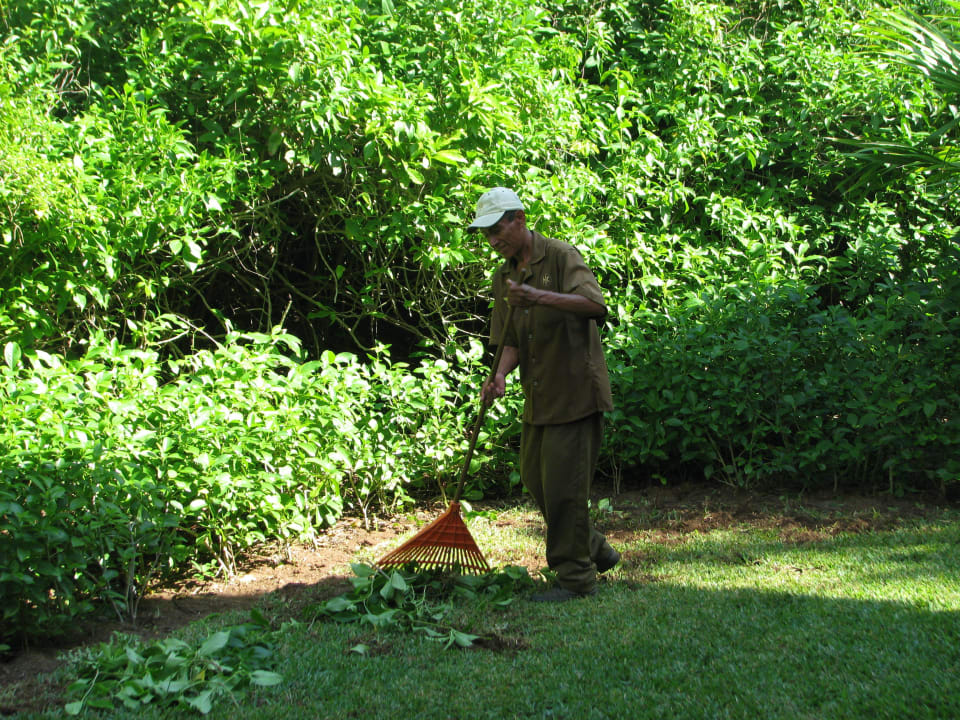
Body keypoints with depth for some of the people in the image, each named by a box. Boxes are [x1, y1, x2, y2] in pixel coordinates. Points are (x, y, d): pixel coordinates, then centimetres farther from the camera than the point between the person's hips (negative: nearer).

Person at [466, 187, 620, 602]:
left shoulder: (561, 257, -11)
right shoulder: (504, 278, 12)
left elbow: (595, 304, -27)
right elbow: (510, 340, 10)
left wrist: (540, 296, -39)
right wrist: (500, 375, -11)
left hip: (575, 392, -8)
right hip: (537, 397, 8)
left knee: (563, 485, -6)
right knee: (534, 477, 12)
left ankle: (576, 578, 7)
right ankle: (595, 551, 30)